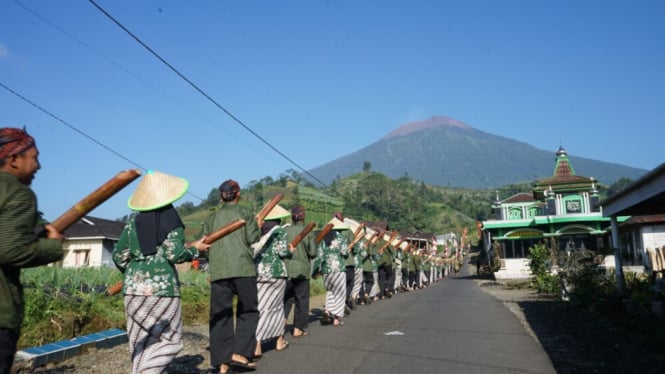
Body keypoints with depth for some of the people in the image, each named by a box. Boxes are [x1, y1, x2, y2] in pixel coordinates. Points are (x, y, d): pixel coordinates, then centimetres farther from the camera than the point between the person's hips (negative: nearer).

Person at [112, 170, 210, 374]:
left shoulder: (133, 221, 10)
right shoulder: (171, 219, -4)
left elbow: (118, 256, 10)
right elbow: (174, 253, -12)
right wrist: (195, 249, 5)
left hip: (134, 288, 5)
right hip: (163, 287, -5)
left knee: (141, 342, 13)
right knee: (168, 339, 6)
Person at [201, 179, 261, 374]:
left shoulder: (211, 218, 14)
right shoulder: (245, 213, 6)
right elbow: (252, 238, -5)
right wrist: (258, 227, 15)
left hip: (218, 271, 3)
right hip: (243, 269, -3)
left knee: (219, 315, 8)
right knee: (248, 311, 9)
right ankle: (240, 353, -5)